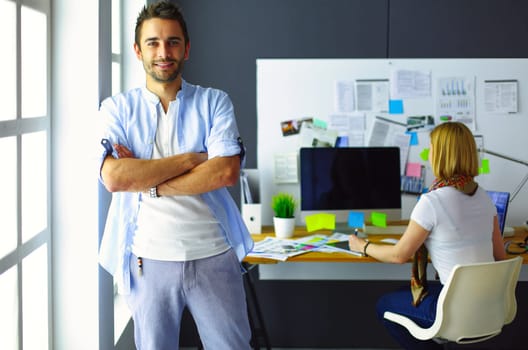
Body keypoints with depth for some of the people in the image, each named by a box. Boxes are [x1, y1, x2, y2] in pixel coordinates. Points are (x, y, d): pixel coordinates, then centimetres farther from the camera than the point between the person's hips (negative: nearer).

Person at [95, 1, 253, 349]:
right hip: (150, 260, 0)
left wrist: (147, 182, -14)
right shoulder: (118, 108, 2)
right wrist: (190, 158, -13)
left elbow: (227, 172, -13)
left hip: (213, 256, 0)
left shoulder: (214, 102, 2)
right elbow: (114, 177, -15)